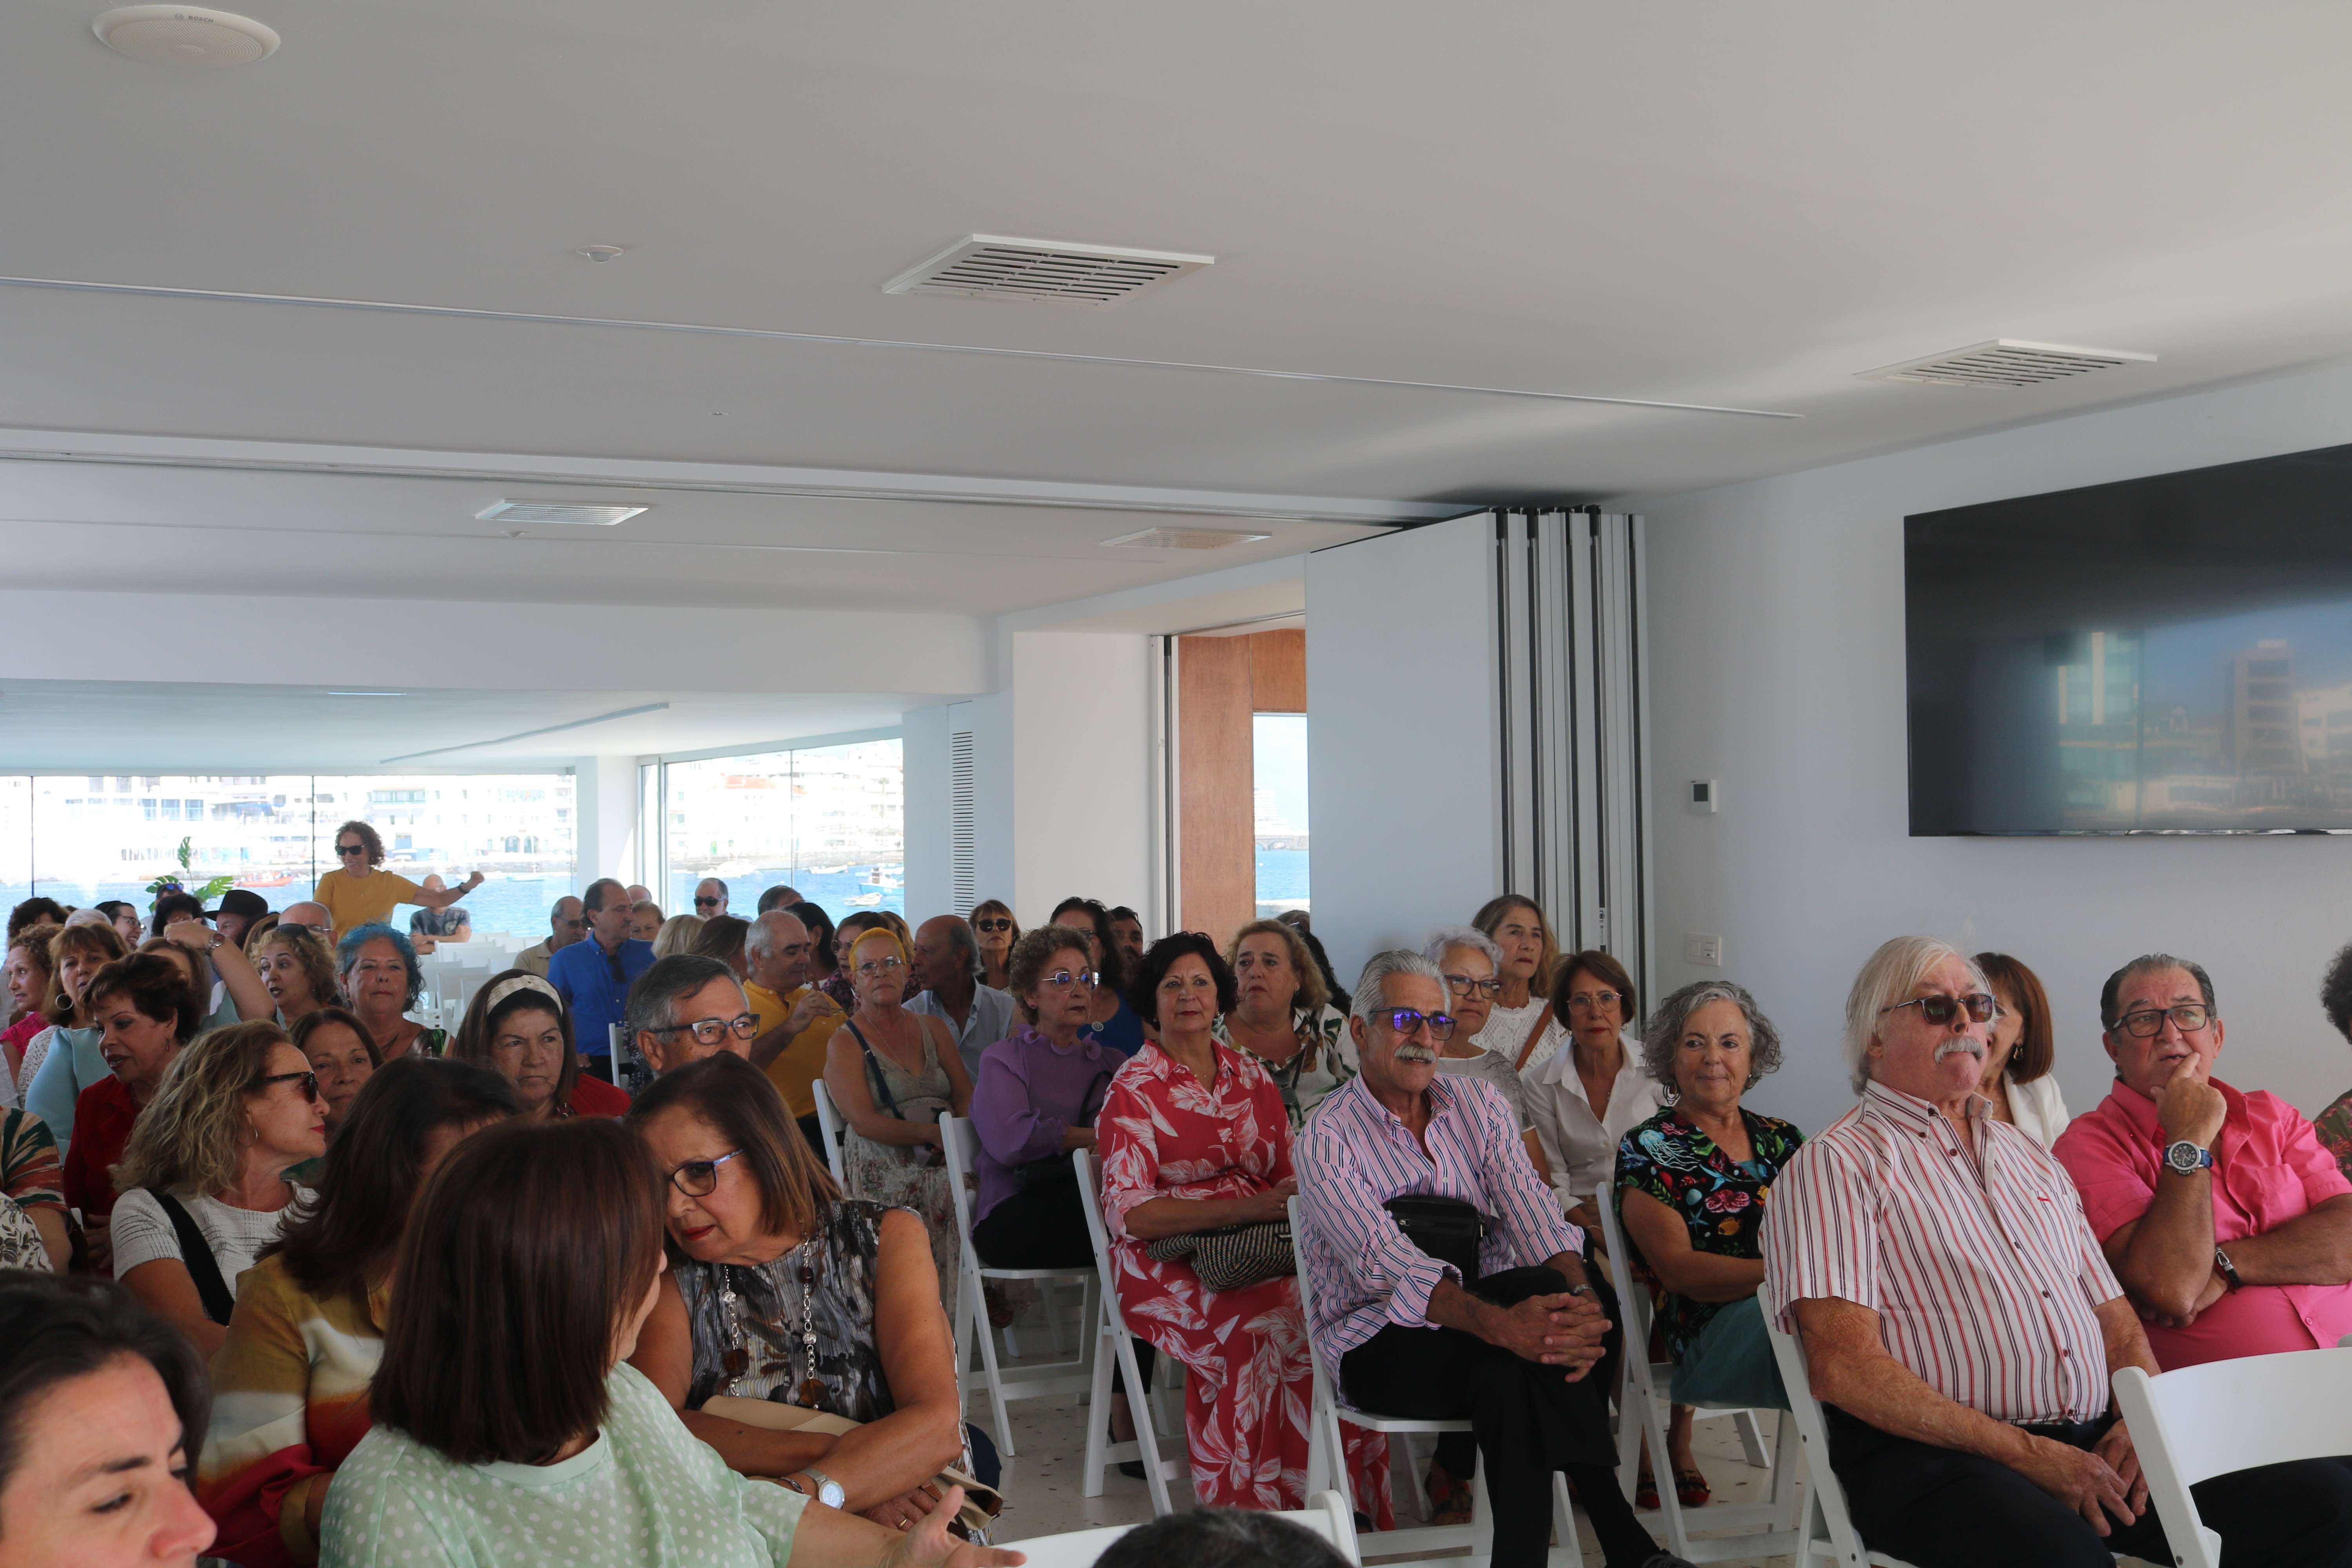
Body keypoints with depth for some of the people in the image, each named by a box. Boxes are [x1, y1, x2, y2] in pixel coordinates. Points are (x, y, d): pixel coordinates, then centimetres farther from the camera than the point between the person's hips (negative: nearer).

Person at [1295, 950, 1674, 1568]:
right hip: (1381, 1344, -4)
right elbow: (1388, 1266, -22)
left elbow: (1528, 1208, -6)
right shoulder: (1327, 1140, -7)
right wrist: (1498, 1323, -39)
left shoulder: (1478, 1105, 10)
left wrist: (1580, 1295, -28)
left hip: (1494, 1312, 4)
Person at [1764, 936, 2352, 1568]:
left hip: (2092, 1445, 8)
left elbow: (2115, 1318, 24)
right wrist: (2025, 1452, -14)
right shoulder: (1836, 1164, 0)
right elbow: (1843, 1367, -12)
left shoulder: (2032, 1158, 25)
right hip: (1935, 1457, -7)